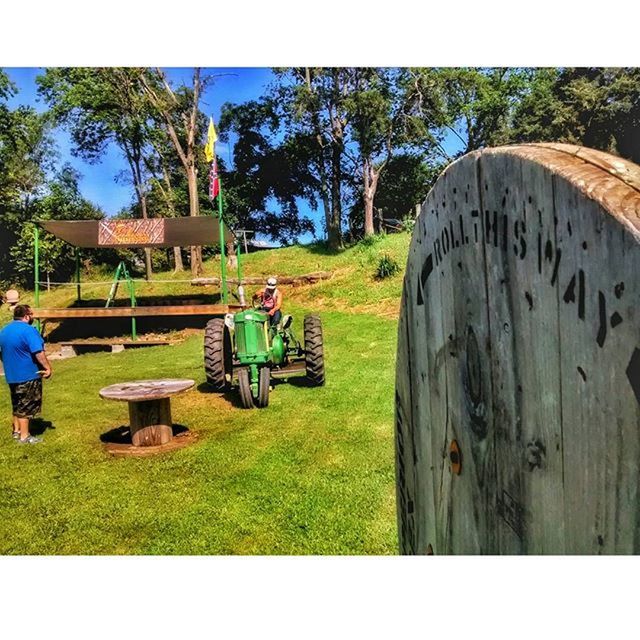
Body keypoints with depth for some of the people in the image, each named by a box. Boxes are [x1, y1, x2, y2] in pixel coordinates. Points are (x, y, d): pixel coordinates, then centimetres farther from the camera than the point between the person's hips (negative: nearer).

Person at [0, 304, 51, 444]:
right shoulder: (28, 330, -19)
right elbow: (39, 353, -24)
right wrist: (48, 368, -16)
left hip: (12, 375, 8)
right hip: (28, 375, -8)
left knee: (17, 404, 21)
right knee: (26, 406, 1)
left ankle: (17, 431, 30)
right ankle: (24, 436, 8)